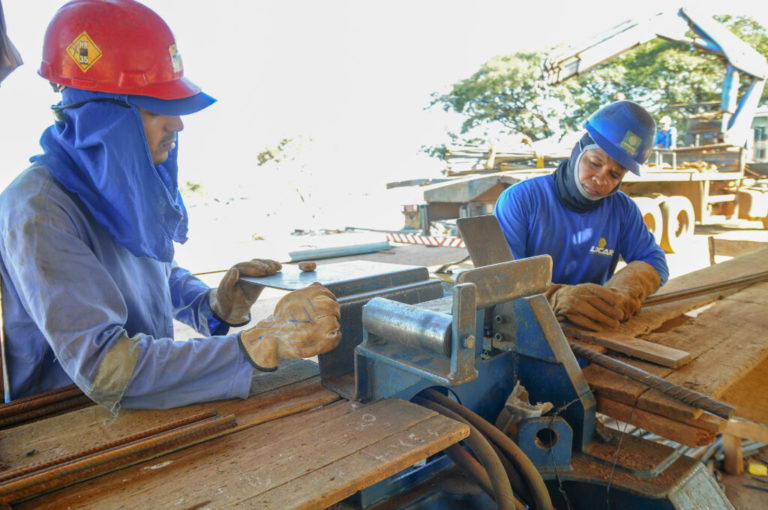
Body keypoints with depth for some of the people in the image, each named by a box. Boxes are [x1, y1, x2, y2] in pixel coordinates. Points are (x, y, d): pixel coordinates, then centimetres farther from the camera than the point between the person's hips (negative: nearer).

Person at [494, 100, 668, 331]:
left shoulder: (623, 209, 9)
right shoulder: (520, 199, -9)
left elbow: (653, 260, 7)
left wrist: (624, 291, -17)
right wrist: (557, 297, -36)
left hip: (590, 328, 6)